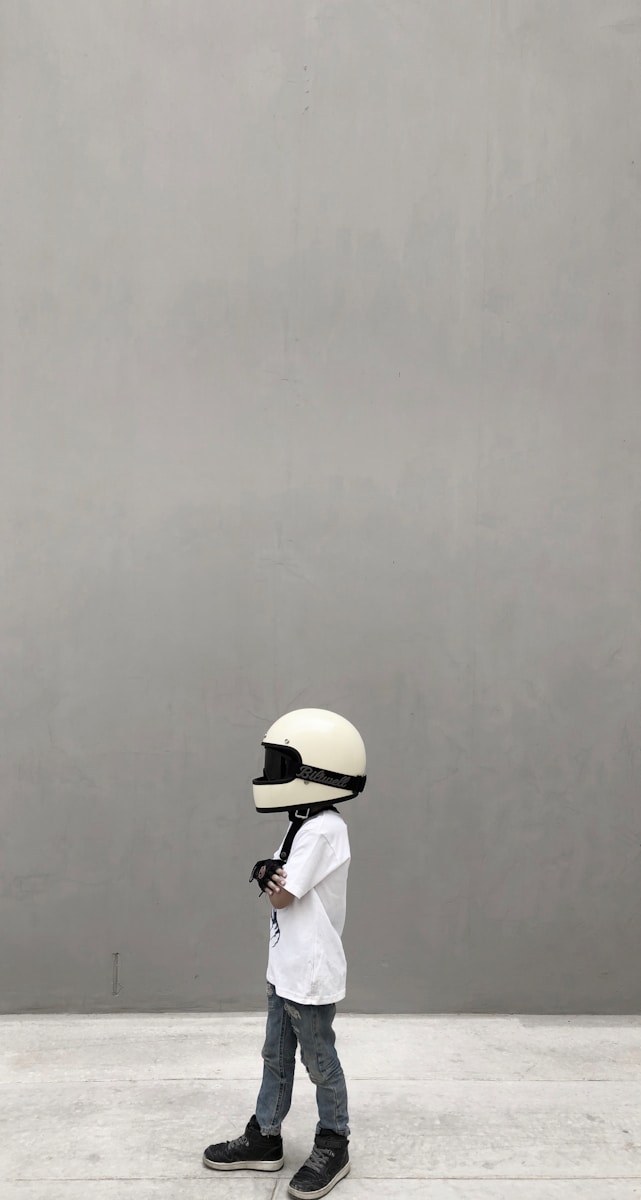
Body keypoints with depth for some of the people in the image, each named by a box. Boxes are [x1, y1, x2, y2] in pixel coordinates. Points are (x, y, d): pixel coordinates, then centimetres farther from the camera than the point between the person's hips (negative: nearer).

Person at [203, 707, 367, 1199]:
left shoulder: (321, 830, -23)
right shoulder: (306, 825, 7)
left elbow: (282, 896, -22)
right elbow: (282, 886, 9)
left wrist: (269, 878, -2)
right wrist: (269, 874, -13)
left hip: (311, 974, -9)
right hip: (286, 968, 9)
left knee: (321, 1063, 8)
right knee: (276, 1057, 19)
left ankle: (333, 1146, 25)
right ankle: (265, 1138, 33)